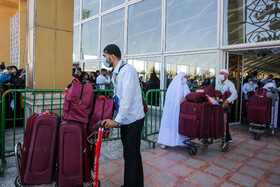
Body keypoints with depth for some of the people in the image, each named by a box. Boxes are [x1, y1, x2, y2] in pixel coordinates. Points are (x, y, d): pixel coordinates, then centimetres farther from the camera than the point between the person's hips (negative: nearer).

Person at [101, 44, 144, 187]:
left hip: (133, 119, -9)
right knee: (132, 154, 19)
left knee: (131, 155, -1)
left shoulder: (127, 69, -16)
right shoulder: (115, 73, 14)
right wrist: (111, 118, 14)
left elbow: (127, 98, -23)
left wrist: (117, 120, -22)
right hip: (125, 120, 9)